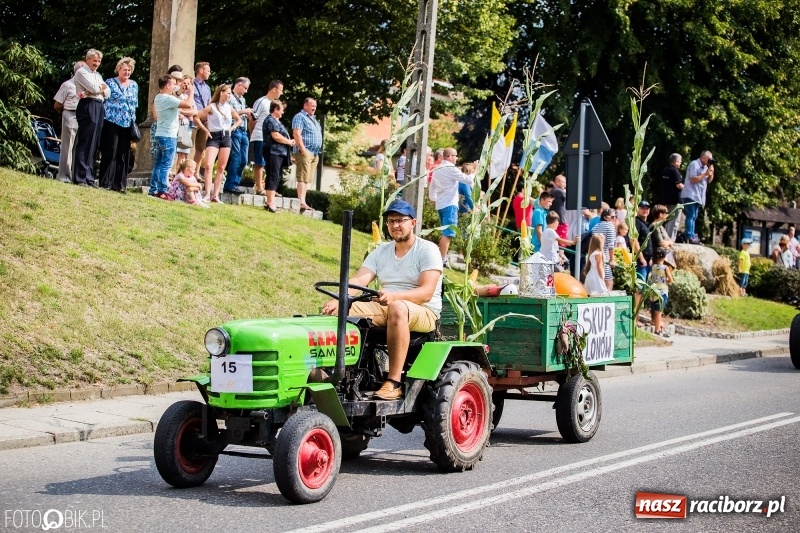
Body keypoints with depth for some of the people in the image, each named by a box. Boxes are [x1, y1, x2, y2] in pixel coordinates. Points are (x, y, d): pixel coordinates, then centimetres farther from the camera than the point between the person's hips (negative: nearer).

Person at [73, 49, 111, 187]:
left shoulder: (98, 75, 26)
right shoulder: (82, 72, 1)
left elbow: (108, 92, 14)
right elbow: (93, 88, -13)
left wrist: (97, 89, -5)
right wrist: (102, 87, 8)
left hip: (99, 108, 8)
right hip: (88, 107, -8)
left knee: (94, 144, 5)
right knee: (85, 143, -11)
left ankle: (89, 178, 7)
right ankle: (80, 179, -12)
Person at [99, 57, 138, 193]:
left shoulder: (134, 85, 16)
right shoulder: (110, 83, 2)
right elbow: (102, 100, -1)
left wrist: (133, 121, 15)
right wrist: (103, 118, -11)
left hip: (127, 124, 5)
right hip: (112, 122, -5)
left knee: (124, 155, 4)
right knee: (110, 153, -6)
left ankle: (119, 184, 7)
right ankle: (105, 183, -2)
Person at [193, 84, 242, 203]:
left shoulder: (229, 108, 10)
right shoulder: (212, 107, -5)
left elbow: (239, 120, 25)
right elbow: (196, 118, -8)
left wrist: (231, 128, 10)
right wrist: (206, 130, -7)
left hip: (226, 137, 5)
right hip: (214, 137, -5)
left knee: (221, 168, 3)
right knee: (208, 165, -18)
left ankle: (216, 195, 6)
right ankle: (207, 194, -18)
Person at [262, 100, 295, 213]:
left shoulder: (276, 121, 22)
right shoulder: (271, 120, -10)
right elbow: (276, 136, -20)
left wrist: (289, 141, 10)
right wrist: (289, 142, -8)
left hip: (279, 152, 10)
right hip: (273, 152, -10)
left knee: (276, 177, 10)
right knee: (273, 176, -12)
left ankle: (269, 201, 13)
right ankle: (271, 203, -14)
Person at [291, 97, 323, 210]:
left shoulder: (313, 119, 25)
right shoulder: (300, 117, -4)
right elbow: (296, 134, -15)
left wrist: (318, 152, 20)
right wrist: (303, 150, -21)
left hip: (314, 153, 9)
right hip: (305, 152, -9)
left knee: (307, 179, 6)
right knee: (303, 178, -14)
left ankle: (303, 202, 6)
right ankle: (301, 202, -20)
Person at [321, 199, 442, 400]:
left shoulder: (427, 250, -3)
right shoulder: (380, 252, 13)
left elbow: (426, 292, -17)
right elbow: (358, 281, -2)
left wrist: (394, 296, -35)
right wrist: (338, 299, -24)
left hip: (423, 313, -5)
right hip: (384, 309, 6)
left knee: (397, 308, -40)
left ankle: (394, 383, -42)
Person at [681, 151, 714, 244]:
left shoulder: (705, 167, 15)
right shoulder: (694, 165, -11)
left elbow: (709, 181, 18)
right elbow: (693, 180, -19)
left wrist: (711, 172, 0)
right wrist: (705, 174, -17)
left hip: (698, 197, 9)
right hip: (691, 195, -9)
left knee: (694, 217, 11)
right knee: (691, 216, -11)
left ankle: (693, 236, 15)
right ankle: (690, 237, -14)